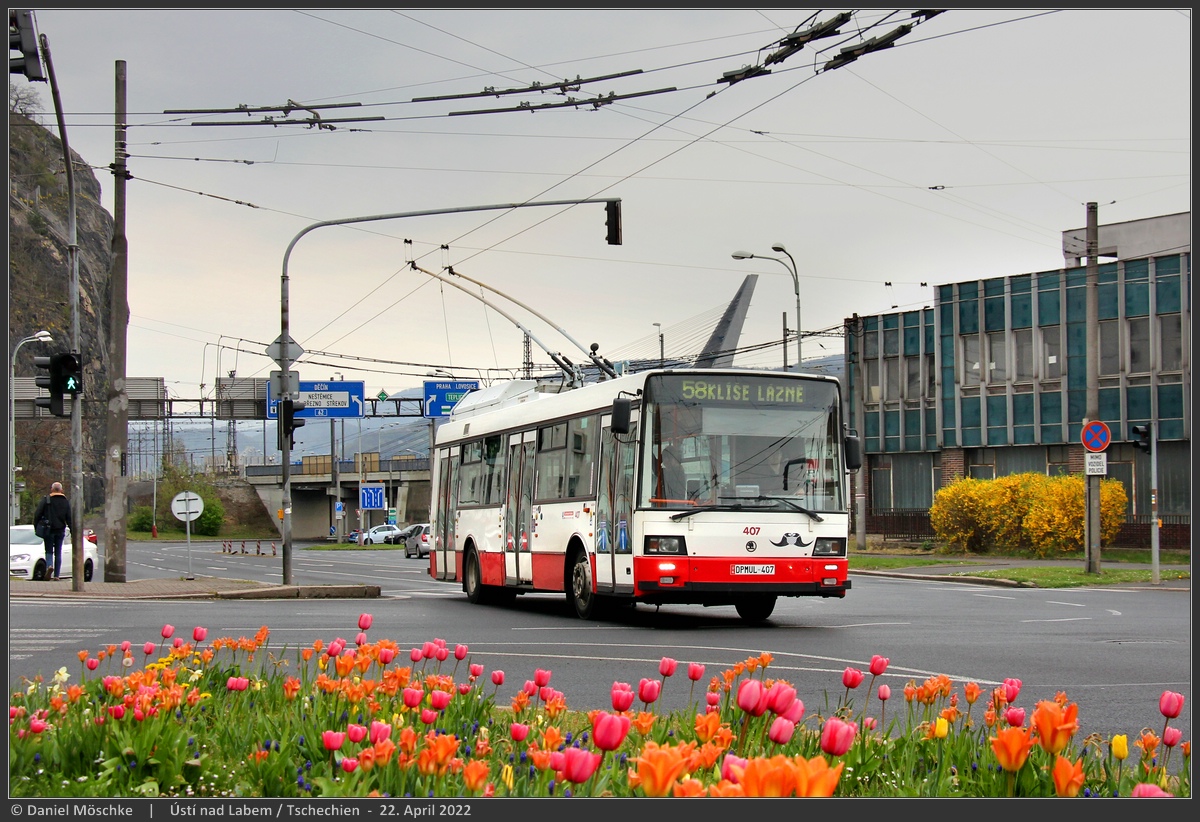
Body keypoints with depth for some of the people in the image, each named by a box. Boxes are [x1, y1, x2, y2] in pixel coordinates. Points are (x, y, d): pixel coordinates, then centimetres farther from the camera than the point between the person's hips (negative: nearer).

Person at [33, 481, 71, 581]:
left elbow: (37, 514, -6)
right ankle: (56, 575, 4)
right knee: (58, 553, 8)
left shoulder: (46, 499, -2)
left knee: (49, 551, 5)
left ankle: (49, 565, -25)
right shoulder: (66, 501, 6)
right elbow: (69, 518, 3)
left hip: (48, 530, -2)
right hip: (60, 531, 2)